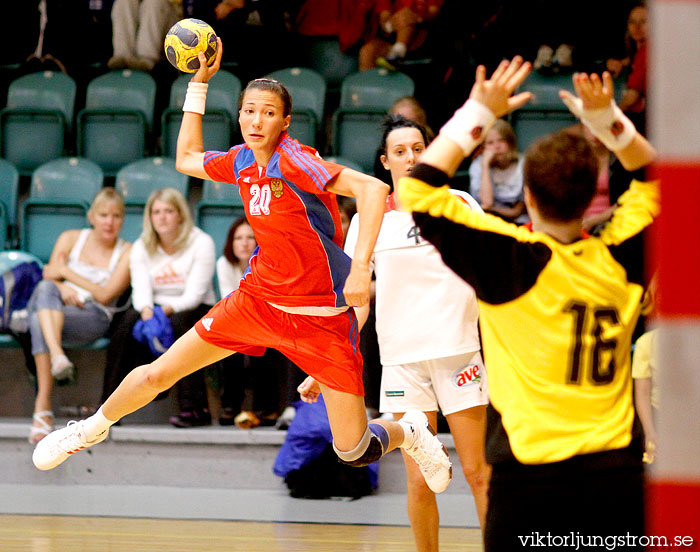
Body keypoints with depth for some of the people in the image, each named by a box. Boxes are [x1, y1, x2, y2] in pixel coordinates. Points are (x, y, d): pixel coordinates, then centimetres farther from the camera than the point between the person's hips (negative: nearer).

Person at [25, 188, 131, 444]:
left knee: (39, 320, -36)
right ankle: (57, 354, -57)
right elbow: (49, 275, 8)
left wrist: (67, 273, 0)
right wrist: (62, 290, -15)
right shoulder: (71, 238, 20)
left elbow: (105, 296, 0)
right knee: (45, 289, -36)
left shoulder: (126, 253, 11)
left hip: (93, 318, -3)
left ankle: (42, 406, -47)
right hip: (55, 308, 3)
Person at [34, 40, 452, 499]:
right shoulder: (242, 160, 1)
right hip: (258, 298, 6)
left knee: (355, 452, -4)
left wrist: (361, 267, -40)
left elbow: (373, 188, -31)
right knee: (157, 374, 5)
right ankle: (94, 428, 34)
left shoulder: (294, 160, -21)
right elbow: (187, 159, 22)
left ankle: (410, 431, 30)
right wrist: (199, 82, 14)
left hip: (322, 315, -6)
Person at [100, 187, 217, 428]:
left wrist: (166, 310, -32)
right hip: (156, 309, 3)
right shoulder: (141, 247, 6)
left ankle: (195, 408, -37)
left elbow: (194, 295, -15)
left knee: (180, 321, -37)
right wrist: (147, 310, -31)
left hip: (196, 311, -3)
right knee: (130, 319, -29)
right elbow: (141, 290, -7)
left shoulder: (201, 243, -6)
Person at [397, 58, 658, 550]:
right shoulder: (619, 259, 1)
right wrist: (607, 119, 12)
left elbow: (418, 191, -5)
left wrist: (478, 115, 0)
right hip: (618, 474, 4)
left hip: (530, 477, -3)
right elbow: (653, 176, 22)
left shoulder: (512, 260, -10)